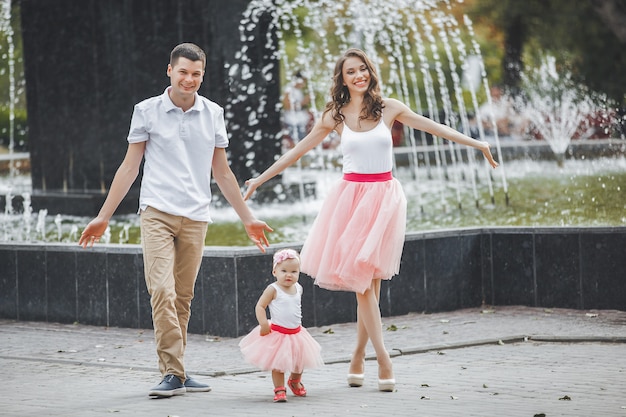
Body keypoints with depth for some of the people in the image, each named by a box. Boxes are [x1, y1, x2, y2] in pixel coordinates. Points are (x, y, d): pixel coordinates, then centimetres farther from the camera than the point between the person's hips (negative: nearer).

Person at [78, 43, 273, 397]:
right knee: (162, 291, -15)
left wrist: (248, 218, 18)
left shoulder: (213, 114, 10)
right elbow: (130, 167, 8)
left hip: (196, 217, 3)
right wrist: (103, 217, 6)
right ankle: (173, 374, -16)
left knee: (183, 298, 5)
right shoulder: (148, 111, 3)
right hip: (157, 212, -3)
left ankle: (177, 372, 12)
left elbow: (222, 173, 17)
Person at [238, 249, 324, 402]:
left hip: (296, 332, 6)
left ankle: (295, 382, 42)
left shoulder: (298, 288, 3)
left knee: (300, 361, 18)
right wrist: (264, 324, -25)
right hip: (277, 333, -6)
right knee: (278, 363, -3)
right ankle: (279, 390, 5)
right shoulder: (273, 290, -14)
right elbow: (260, 306, -15)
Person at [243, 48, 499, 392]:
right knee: (360, 279, -7)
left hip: (384, 197, 0)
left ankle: (358, 357, 7)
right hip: (351, 196, 0)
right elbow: (298, 150, 12)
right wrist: (260, 179, 13)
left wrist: (476, 143, 4)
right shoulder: (334, 117, 5)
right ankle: (382, 358, -6)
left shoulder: (389, 108, 3)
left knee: (369, 277, -4)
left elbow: (435, 128, 7)